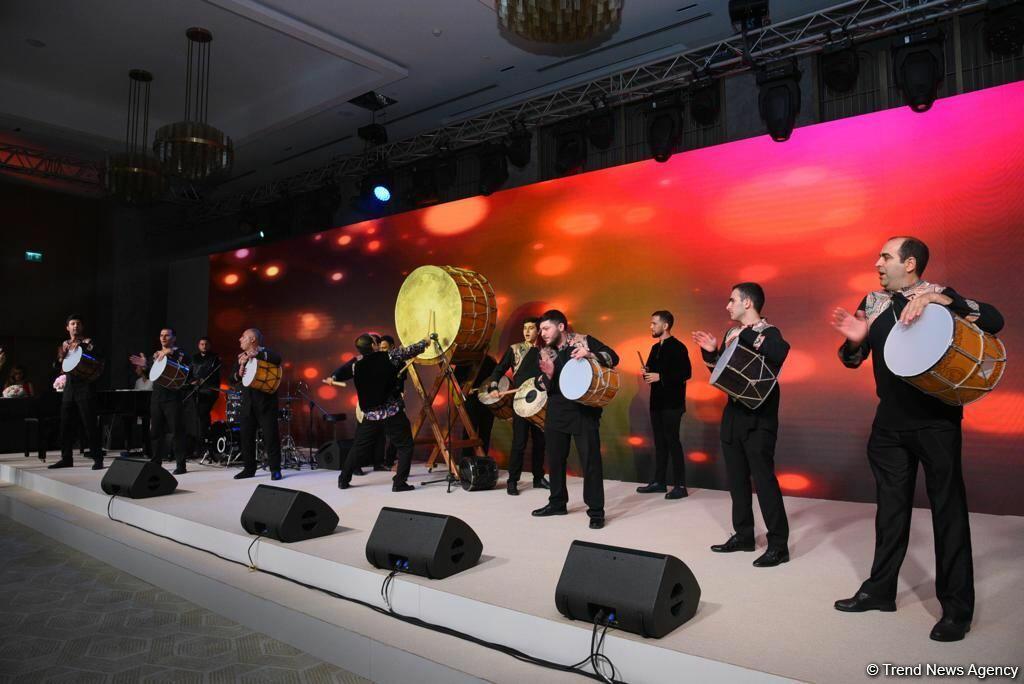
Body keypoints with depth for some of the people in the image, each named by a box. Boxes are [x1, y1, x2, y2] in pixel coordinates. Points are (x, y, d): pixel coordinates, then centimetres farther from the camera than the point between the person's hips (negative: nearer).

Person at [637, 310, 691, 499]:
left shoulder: (678, 347, -10)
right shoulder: (655, 348, 15)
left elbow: (686, 373, -18)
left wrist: (660, 377, -20)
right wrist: (647, 373, 1)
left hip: (672, 403, -8)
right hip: (656, 402, 8)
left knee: (672, 441, -7)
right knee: (660, 441, 11)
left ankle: (680, 485, -2)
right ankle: (659, 481, 18)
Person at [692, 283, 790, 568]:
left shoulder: (767, 332, -11)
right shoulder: (731, 333, 12)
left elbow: (781, 352, -35)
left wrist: (745, 334, -30)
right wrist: (710, 352, 4)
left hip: (759, 417, -8)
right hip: (732, 415, 8)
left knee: (763, 478, -5)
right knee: (737, 478, 13)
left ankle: (778, 544, 4)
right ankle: (743, 535, 25)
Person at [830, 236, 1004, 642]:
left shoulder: (939, 296, -4)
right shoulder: (872, 303, 8)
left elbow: (994, 321, -17)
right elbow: (852, 360, 11)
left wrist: (937, 298, -28)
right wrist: (854, 340, -12)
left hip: (936, 419, -4)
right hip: (890, 421, 5)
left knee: (948, 509, 1)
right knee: (891, 506, 12)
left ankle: (957, 608, 12)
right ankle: (880, 590, 24)